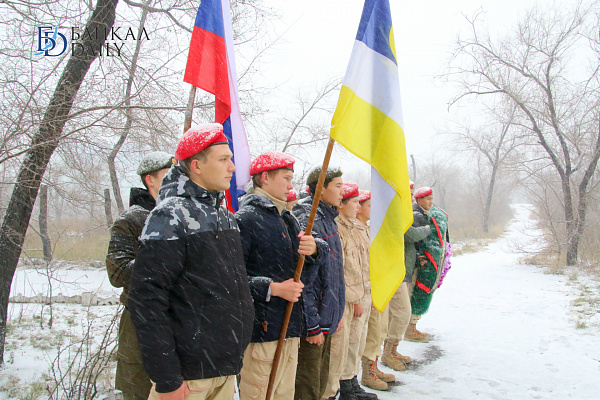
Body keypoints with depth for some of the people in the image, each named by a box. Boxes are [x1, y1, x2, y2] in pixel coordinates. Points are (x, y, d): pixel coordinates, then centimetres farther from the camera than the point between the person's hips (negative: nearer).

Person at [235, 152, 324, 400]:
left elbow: (301, 265, 18)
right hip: (261, 327, -8)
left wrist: (313, 249, -5)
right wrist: (273, 288, -19)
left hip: (290, 326, 8)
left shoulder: (289, 220, 16)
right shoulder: (246, 219, -12)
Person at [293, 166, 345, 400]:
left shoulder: (328, 219, 12)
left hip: (327, 321, 9)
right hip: (312, 325, -9)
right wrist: (312, 325, -20)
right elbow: (303, 280, -23)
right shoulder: (308, 222, -19)